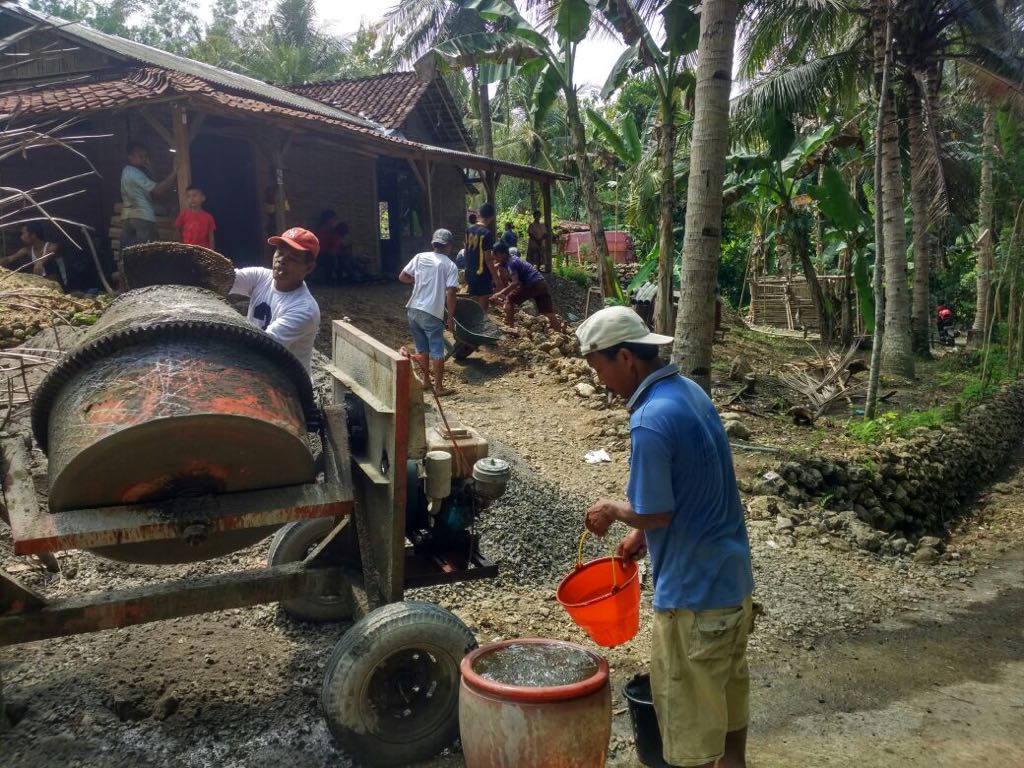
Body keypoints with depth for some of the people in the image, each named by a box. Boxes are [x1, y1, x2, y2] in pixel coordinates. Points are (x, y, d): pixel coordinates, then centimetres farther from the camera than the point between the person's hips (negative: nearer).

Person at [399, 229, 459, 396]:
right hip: (432, 313, -5)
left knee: (422, 349, 19)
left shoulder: (420, 257, 5)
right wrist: (451, 317, -6)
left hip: (413, 310, 5)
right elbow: (450, 293, -12)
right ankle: (439, 387, 6)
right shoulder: (450, 266, -5)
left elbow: (402, 277, 6)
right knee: (437, 351, 4)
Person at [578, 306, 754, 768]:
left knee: (687, 708, 9)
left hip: (694, 588, -9)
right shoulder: (690, 391, 4)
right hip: (732, 574, 9)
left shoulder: (650, 422, -25)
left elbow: (655, 513, -20)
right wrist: (642, 534, 14)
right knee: (727, 686, 26)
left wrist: (613, 511, -2)